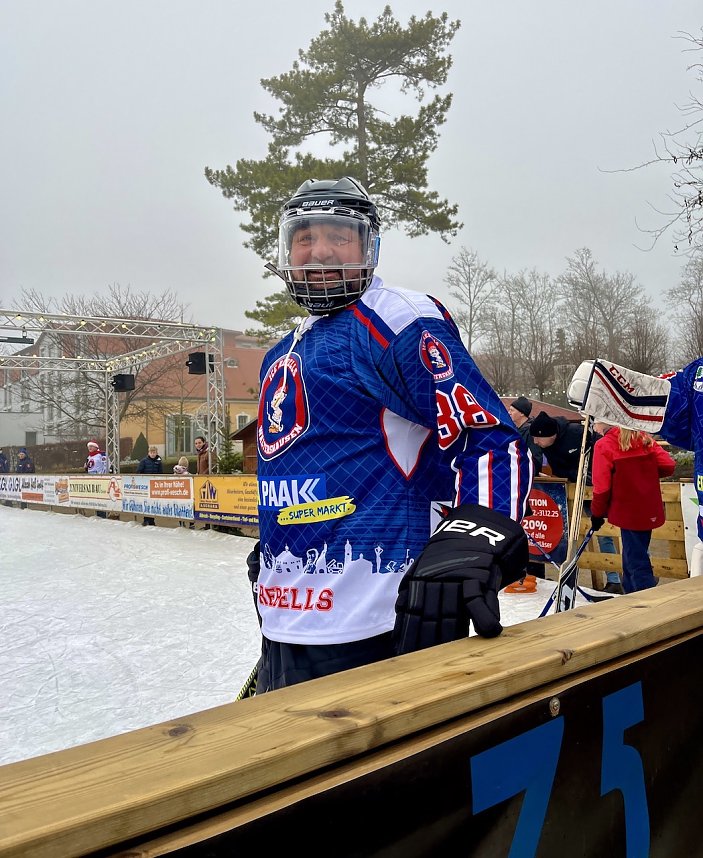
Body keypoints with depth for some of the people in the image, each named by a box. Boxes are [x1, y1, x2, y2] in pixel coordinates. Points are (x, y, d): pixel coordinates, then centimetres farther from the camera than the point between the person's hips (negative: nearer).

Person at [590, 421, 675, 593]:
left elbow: (602, 487, -16)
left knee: (637, 564, 0)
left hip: (628, 513, -7)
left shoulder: (604, 445, -14)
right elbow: (669, 466, -1)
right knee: (633, 556, 21)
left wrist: (597, 514, -3)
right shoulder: (644, 439, 2)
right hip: (650, 512, 7)